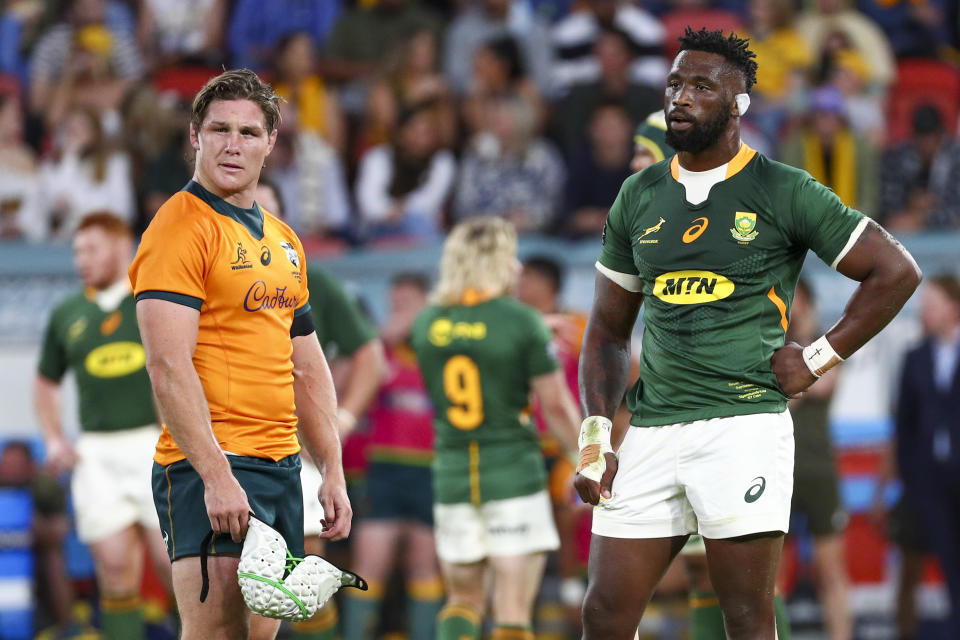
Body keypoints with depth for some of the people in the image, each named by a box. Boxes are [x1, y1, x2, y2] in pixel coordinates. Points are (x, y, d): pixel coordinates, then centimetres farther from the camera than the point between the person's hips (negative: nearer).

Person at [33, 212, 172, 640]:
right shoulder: (66, 316, 12)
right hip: (97, 455, 3)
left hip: (157, 444, -3)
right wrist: (54, 439, 10)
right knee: (116, 568, -2)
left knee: (173, 560, -9)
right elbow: (46, 383, 24)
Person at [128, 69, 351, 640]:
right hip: (211, 467, -8)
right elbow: (169, 367, -17)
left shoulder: (284, 242, 18)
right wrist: (216, 476, -23)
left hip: (282, 465, 8)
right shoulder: (181, 227, -8)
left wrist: (333, 472, 16)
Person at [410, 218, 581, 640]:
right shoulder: (522, 323, -10)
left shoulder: (426, 323, 3)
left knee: (462, 600, 16)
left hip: (451, 475, 4)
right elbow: (556, 404, -7)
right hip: (513, 471, -4)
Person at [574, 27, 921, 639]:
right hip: (650, 431, 5)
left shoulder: (784, 193, -1)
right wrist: (595, 439, 7)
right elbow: (609, 330, 19)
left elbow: (896, 271, 0)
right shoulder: (640, 197, 13)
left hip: (744, 427, -5)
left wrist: (818, 359, -2)